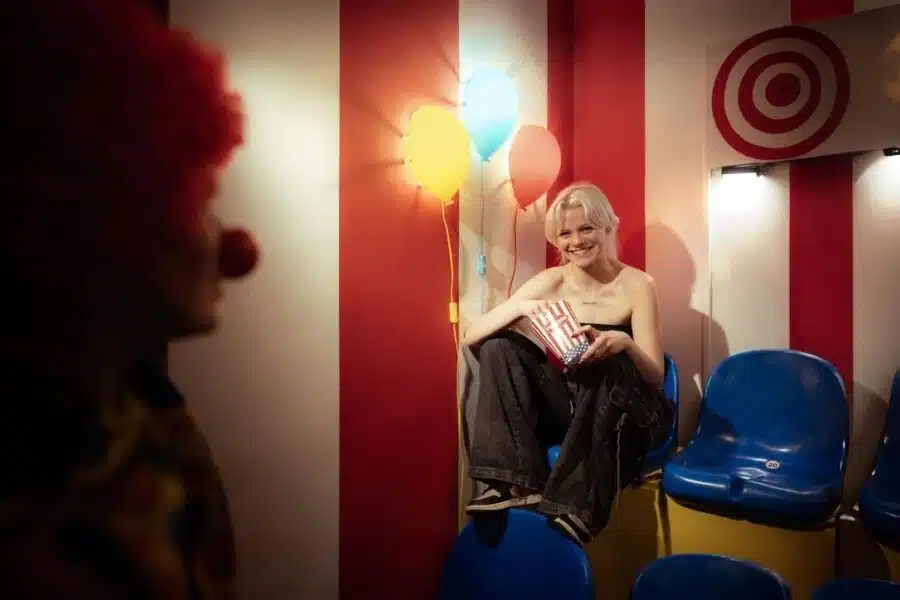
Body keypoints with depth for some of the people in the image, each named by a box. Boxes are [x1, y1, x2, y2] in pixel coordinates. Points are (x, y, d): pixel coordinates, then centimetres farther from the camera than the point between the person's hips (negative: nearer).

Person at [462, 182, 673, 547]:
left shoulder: (636, 285, -9)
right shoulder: (552, 282, -2)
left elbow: (656, 377, -12)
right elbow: (471, 337, -7)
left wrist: (625, 343, -34)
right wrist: (519, 307, -26)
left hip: (623, 417, -3)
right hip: (565, 408, 3)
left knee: (614, 367, -35)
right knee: (498, 346, -16)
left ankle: (577, 504, -32)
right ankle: (519, 484, -24)